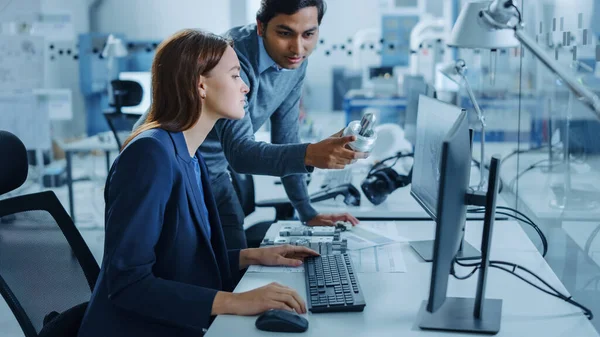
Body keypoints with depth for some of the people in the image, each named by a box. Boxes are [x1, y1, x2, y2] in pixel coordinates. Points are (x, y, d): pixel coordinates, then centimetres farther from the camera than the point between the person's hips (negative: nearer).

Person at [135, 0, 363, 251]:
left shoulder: (294, 62, -6)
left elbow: (285, 138, 3)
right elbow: (239, 151, -38)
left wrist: (307, 212, 2)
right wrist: (309, 155, -54)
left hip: (214, 171, 7)